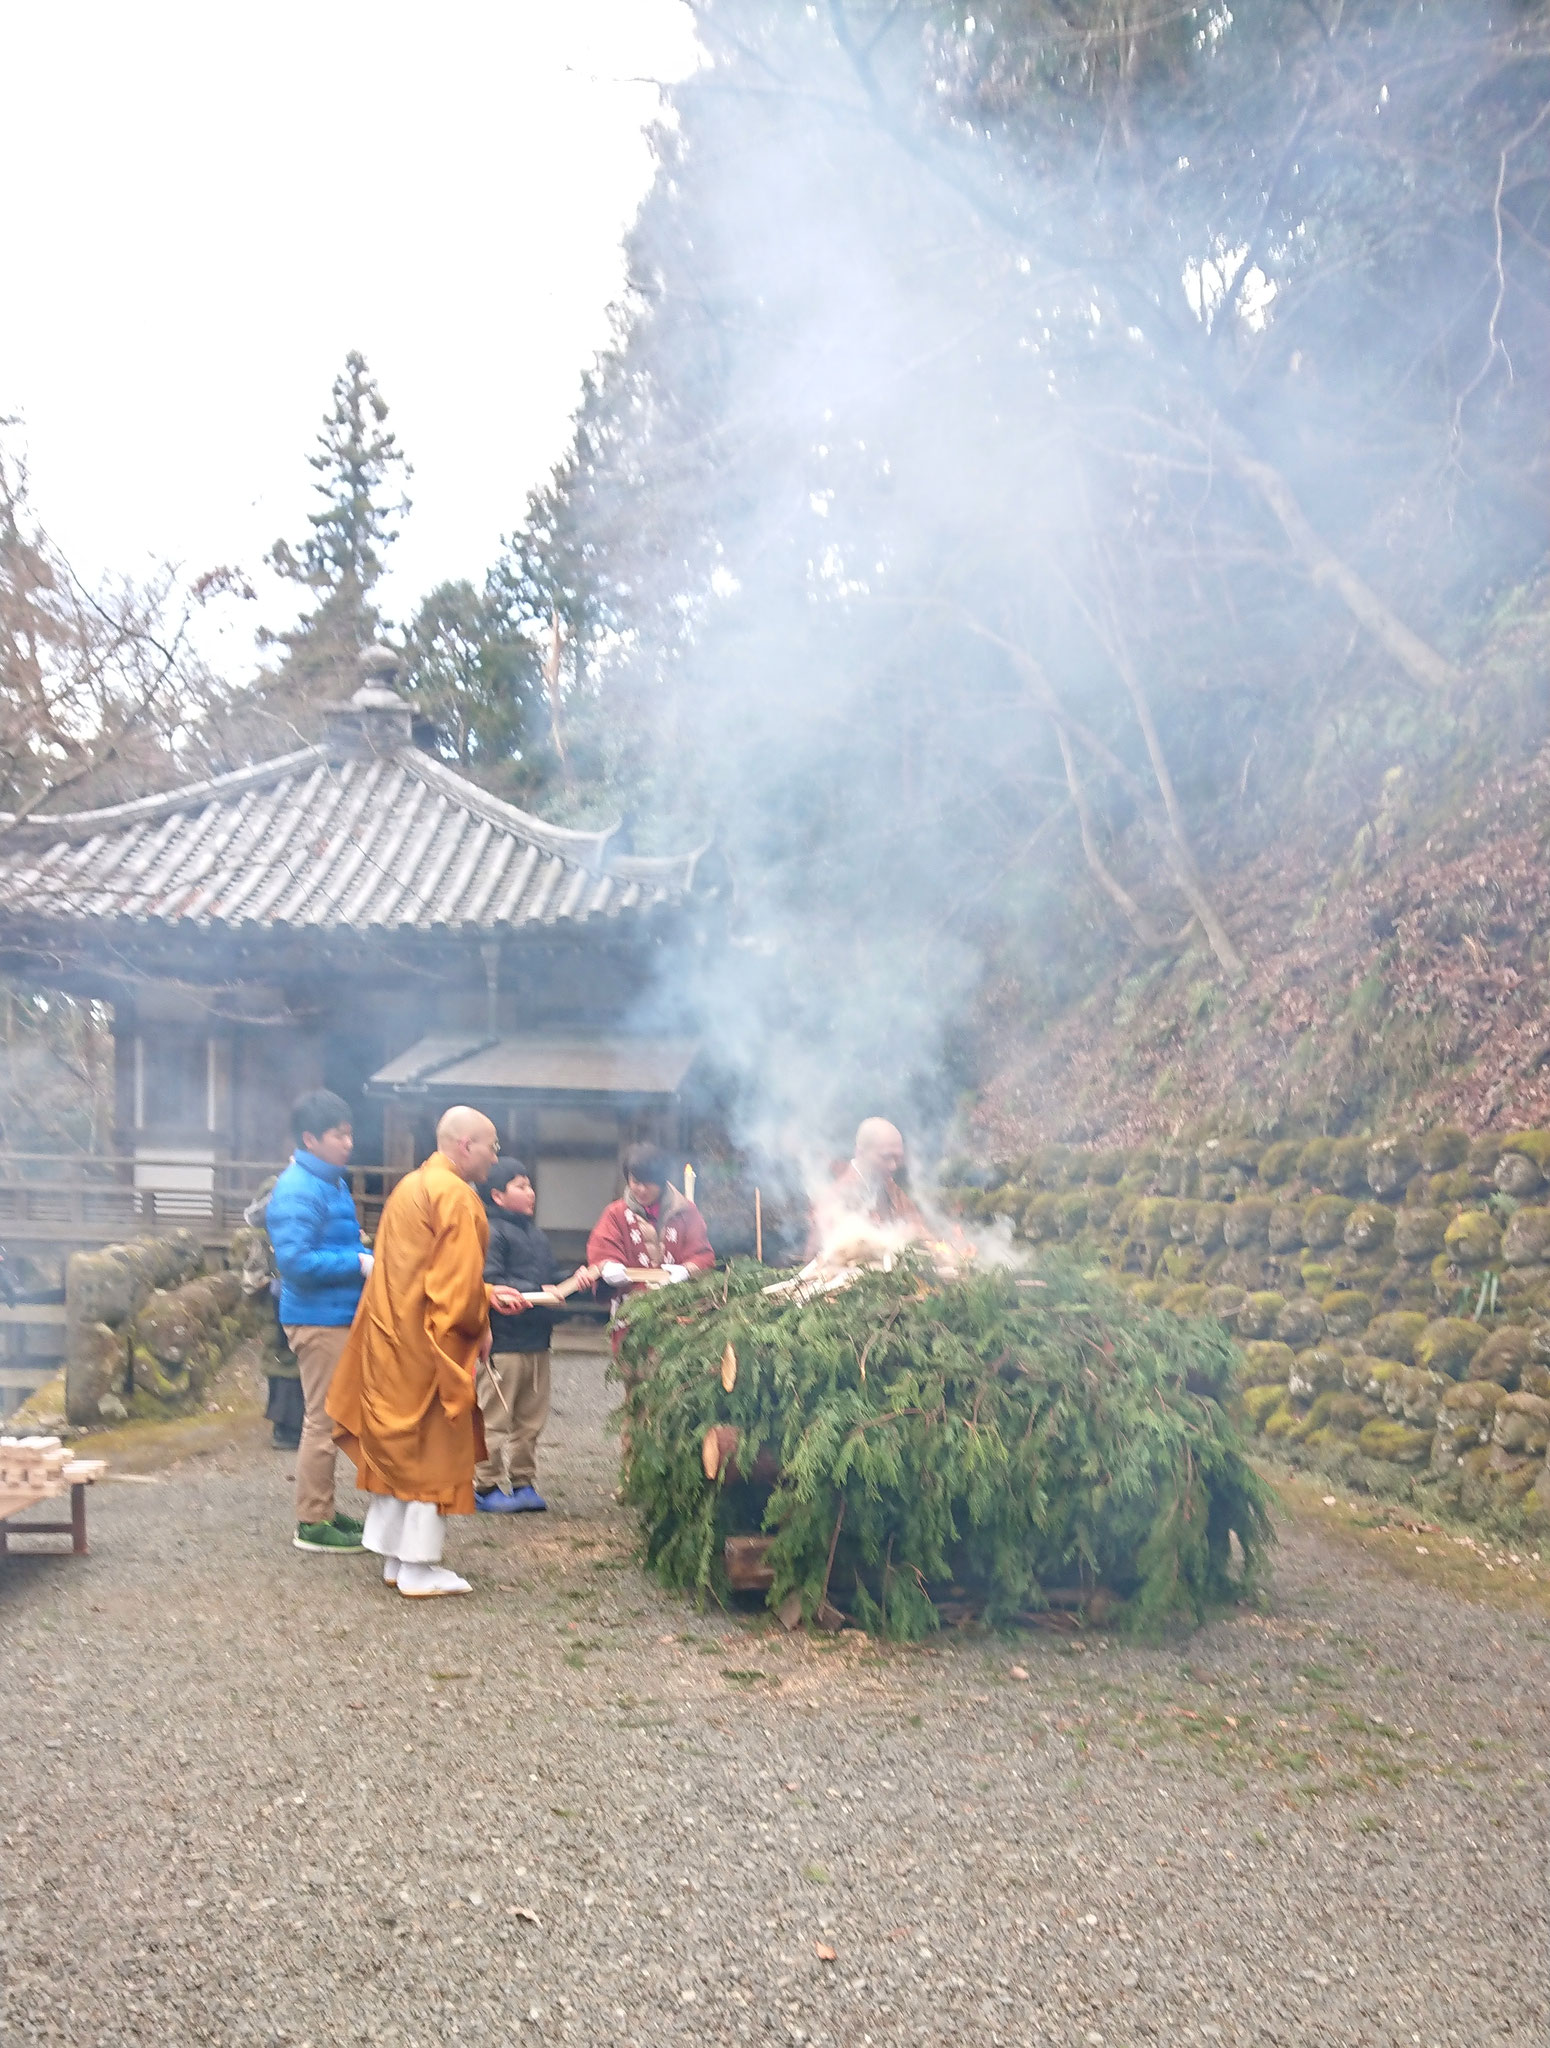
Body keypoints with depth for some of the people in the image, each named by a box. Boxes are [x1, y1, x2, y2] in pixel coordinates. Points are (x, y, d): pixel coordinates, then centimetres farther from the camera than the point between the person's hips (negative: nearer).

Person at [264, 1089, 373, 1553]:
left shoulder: (333, 1183, 14)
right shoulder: (298, 1191, -18)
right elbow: (295, 1260, -25)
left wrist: (368, 1256, 7)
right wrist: (359, 1263, -19)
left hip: (338, 1317, 10)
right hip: (318, 1319, -10)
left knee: (328, 1419, 17)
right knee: (322, 1420, -3)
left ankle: (322, 1511, 28)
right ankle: (312, 1524, 6)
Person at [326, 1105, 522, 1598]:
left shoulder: (411, 1186, 15)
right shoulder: (454, 1194, -16)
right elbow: (458, 1279, -19)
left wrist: (486, 1295, 17)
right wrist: (478, 1328, -4)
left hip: (394, 1339, 9)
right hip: (431, 1345, -9)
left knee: (401, 1446, 15)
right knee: (435, 1451, 0)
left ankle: (396, 1556, 23)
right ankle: (419, 1569, 6)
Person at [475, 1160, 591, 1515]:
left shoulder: (534, 1234, 19)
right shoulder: (492, 1233, -11)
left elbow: (551, 1277, 22)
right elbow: (491, 1283, -21)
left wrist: (576, 1277, 4)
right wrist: (538, 1293, -22)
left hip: (536, 1341, 9)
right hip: (502, 1342, -9)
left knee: (531, 1419, 14)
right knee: (494, 1419, -2)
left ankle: (522, 1482, 23)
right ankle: (487, 1486, 7)